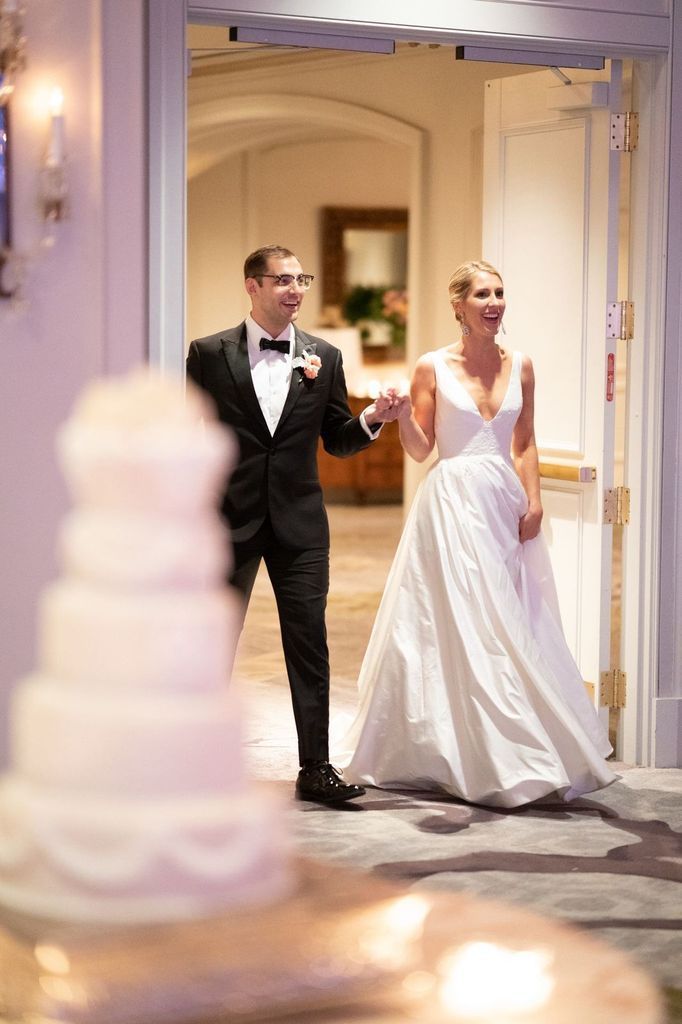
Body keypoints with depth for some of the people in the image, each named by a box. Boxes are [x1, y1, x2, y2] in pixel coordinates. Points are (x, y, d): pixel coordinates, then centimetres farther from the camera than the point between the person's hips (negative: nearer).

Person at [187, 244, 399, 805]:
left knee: (310, 642, 2)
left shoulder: (323, 357, 7)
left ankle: (316, 768, 10)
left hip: (299, 523, 2)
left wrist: (372, 419, -11)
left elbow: (337, 440, 9)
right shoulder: (210, 353, -1)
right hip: (227, 520, -2)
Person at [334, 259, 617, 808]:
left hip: (505, 502, 4)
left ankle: (514, 753, 16)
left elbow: (525, 444, 13)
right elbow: (420, 449, 0)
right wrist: (402, 412, -18)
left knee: (513, 628, 5)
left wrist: (534, 501, 2)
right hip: (452, 501, -4)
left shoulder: (520, 366, 8)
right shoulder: (433, 367, -2)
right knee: (460, 626, -5)